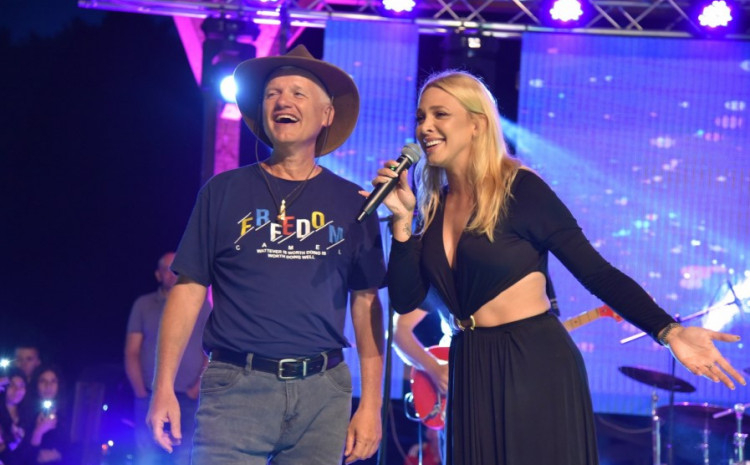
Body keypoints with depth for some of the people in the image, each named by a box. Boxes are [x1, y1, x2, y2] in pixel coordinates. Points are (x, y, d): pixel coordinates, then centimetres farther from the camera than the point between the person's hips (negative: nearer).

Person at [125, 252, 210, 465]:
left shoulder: (201, 306, 10)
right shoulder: (143, 305, 11)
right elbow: (131, 353, 8)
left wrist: (197, 388, -8)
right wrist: (140, 391, -5)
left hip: (188, 400, -1)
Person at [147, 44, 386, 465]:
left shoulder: (351, 204, 9)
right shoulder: (225, 192, 6)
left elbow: (367, 303, 9)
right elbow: (189, 289, 5)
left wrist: (372, 402, 2)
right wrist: (164, 388, -2)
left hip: (323, 392, 1)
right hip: (236, 386, -1)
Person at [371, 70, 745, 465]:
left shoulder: (519, 189, -10)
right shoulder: (434, 206, 8)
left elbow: (597, 273, -12)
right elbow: (405, 300, 4)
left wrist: (668, 332, -22)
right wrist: (402, 220, -7)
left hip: (536, 366, -6)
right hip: (472, 372, 6)